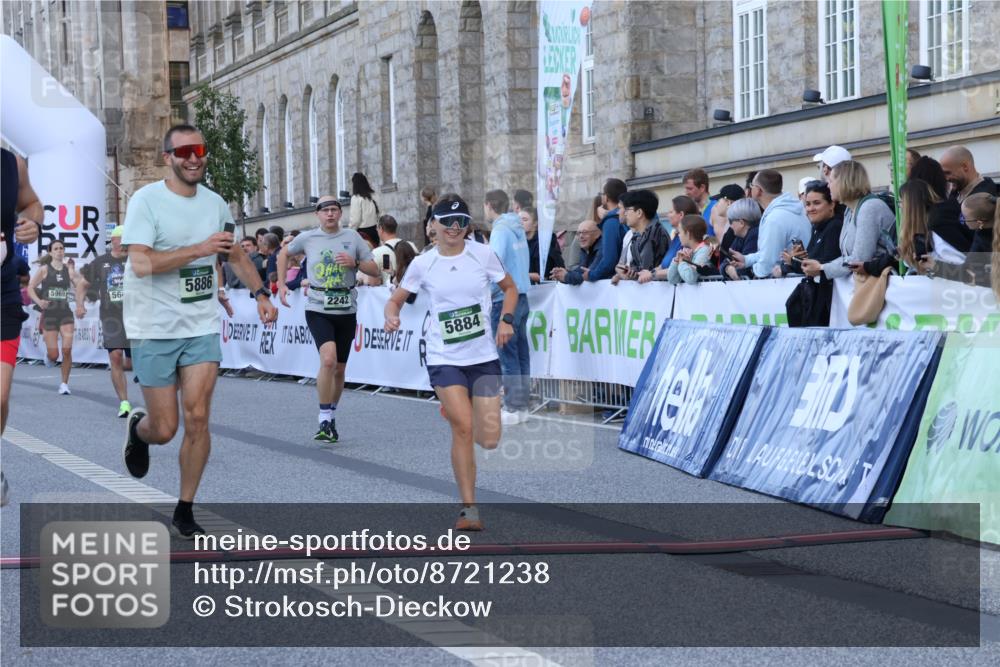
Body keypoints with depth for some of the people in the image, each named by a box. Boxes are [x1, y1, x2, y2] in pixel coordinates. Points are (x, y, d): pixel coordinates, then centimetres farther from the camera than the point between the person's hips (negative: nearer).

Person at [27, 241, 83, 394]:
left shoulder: (68, 269, 5)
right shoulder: (44, 269, 0)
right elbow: (30, 288, 0)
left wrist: (72, 272, -14)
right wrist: (38, 301, -16)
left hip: (65, 313, 2)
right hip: (49, 313, -1)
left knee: (67, 349, -11)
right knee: (54, 354, -2)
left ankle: (64, 383, 1)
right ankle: (49, 357, 37)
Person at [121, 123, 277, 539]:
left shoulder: (215, 204, 7)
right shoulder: (147, 200, -10)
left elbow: (235, 254, 22)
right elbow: (141, 263, -21)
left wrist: (260, 292, 8)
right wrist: (200, 248, -26)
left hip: (202, 326, 4)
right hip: (155, 329, -4)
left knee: (197, 418, -6)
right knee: (165, 429, 0)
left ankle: (184, 513, 8)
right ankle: (138, 429, 38)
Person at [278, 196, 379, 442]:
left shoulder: (352, 237, 1)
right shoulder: (307, 238, 1)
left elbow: (375, 271, 3)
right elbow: (284, 253, 20)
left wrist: (354, 262, -15)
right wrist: (281, 284, 12)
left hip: (346, 310, 2)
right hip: (318, 310, -2)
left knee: (339, 369, 11)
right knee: (328, 359, -24)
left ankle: (332, 417, 31)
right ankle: (324, 420, -14)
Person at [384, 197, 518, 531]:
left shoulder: (483, 254, -1)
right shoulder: (422, 264, -1)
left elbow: (510, 288, 13)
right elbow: (396, 299, 9)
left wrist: (506, 319, -4)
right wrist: (391, 315, -14)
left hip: (484, 356, 2)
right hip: (444, 359, -2)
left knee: (489, 440, -1)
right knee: (463, 428, -18)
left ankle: (454, 410, 35)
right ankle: (469, 508, -5)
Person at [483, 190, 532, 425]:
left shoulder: (500, 230, -12)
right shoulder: (517, 228, 13)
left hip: (505, 298, -8)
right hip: (521, 296, 8)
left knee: (508, 355, -5)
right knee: (521, 352, 10)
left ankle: (512, 408, -4)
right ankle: (522, 404, 14)